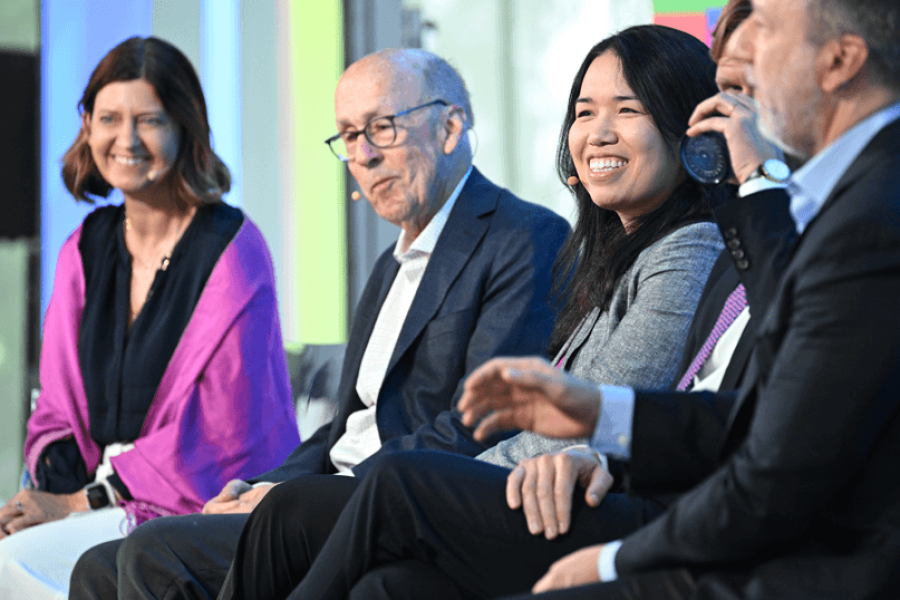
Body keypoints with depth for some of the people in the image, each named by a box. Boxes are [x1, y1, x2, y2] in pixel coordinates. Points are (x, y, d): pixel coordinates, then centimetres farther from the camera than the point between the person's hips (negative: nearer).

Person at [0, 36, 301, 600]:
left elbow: (221, 436, -13)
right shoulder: (86, 248, 12)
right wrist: (50, 489, -8)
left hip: (203, 511, -6)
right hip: (103, 497, 6)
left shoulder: (231, 251, -8)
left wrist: (83, 501, -14)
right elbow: (59, 407, 14)